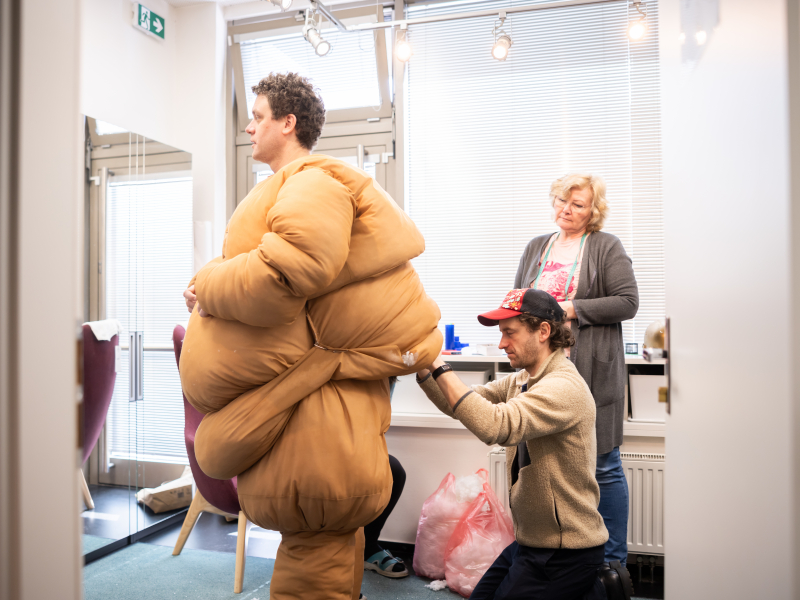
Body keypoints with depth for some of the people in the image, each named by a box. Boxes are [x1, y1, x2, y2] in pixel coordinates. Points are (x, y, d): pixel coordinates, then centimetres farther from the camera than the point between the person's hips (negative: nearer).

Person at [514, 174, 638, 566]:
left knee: (602, 465, 1)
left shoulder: (607, 247, 3)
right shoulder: (536, 247, 18)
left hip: (591, 370, -4)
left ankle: (614, 562, 16)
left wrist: (571, 308, -12)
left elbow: (627, 302, -6)